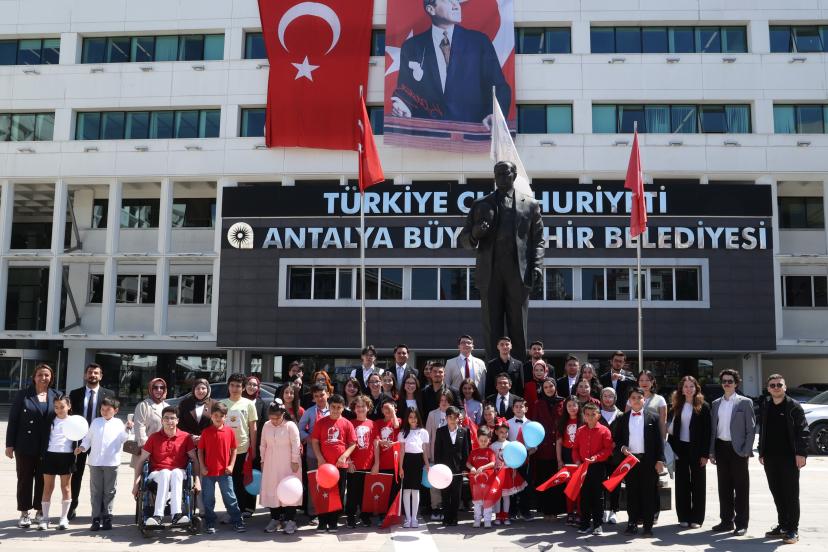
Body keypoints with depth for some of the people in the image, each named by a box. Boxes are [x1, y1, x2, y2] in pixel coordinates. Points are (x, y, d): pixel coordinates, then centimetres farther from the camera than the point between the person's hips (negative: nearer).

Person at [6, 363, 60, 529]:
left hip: (46, 447, 1)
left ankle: (40, 512, 19)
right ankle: (24, 514, 14)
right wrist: (10, 444, -5)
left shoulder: (55, 396, 4)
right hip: (25, 446, -1)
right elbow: (13, 420, -1)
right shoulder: (23, 395, -1)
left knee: (43, 480, 8)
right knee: (24, 479, 6)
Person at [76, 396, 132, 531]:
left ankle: (107, 518, 11)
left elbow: (123, 439, -6)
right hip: (95, 462, 2)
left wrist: (127, 429, -23)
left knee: (109, 491, 4)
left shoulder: (118, 423, 5)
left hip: (111, 463, -2)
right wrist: (82, 447, -2)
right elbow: (88, 438, 14)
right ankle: (96, 519, 9)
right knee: (95, 491, 4)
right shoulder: (96, 422, 12)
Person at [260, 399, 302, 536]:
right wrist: (263, 460, 10)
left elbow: (296, 445, -12)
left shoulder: (290, 426, -12)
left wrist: (295, 461, -13)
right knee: (272, 491, 8)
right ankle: (275, 519, 20)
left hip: (287, 465, -5)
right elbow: (263, 445, 10)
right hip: (271, 465, 5)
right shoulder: (266, 426, 2)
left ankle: (290, 521, 4)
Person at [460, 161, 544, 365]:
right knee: (492, 330, 1)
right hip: (490, 273, 1)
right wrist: (474, 235, -12)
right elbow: (464, 239, 11)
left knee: (518, 329, 2)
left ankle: (519, 376, 7)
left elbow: (538, 239, 10)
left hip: (518, 273, 0)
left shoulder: (530, 204, 12)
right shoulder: (480, 204, 13)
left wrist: (537, 266, -5)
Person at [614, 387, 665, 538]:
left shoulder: (652, 418, 4)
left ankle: (648, 525, 8)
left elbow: (659, 440, 1)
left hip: (648, 460, -1)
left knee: (648, 493, 2)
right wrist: (622, 448, -8)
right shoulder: (623, 418, 8)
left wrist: (660, 460, -5)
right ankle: (632, 523, 14)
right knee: (632, 493, 6)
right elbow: (617, 439, 12)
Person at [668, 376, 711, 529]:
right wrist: (671, 448, 0)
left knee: (698, 484, 5)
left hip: (696, 449, -3)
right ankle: (683, 517, 15)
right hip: (680, 448, 3)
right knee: (681, 483, 7)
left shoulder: (703, 407, -4)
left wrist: (705, 454, -10)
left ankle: (697, 518, 12)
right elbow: (672, 428, 7)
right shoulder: (677, 406, 6)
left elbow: (707, 431, -6)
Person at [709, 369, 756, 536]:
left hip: (737, 449, -4)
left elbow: (751, 428, -3)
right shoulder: (716, 403, 11)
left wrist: (746, 451, -11)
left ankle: (741, 523, 9)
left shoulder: (745, 402, -1)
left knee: (741, 487, 2)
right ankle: (726, 521, 19)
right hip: (721, 448, 4)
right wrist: (712, 451, 6)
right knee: (724, 487, 10)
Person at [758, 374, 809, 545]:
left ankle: (792, 530, 6)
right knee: (777, 494, 11)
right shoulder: (765, 407, 11)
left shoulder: (794, 406, -5)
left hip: (789, 457, -5)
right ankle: (782, 526, 21)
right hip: (770, 458, 5)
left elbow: (803, 431, -8)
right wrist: (762, 453, 12)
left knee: (791, 494, 0)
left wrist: (801, 453, -16)